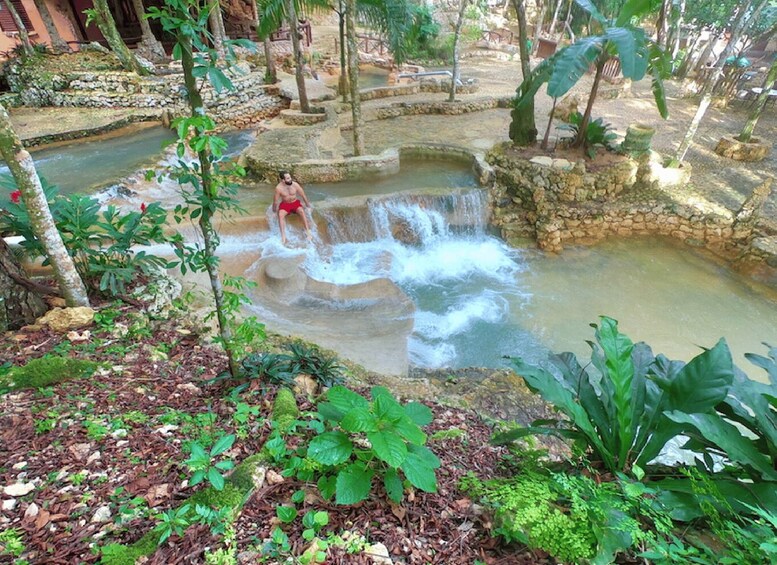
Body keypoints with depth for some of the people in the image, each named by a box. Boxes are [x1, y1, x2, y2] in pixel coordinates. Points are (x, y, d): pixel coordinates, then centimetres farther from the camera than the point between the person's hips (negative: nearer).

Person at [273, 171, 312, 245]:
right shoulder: (278, 188, -17)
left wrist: (307, 205, 3)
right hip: (285, 204, 0)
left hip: (295, 203, 1)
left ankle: (308, 232, -29)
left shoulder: (295, 184, -13)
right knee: (280, 215, -31)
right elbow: (276, 200, -4)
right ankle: (283, 236, -32)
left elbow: (303, 195, -2)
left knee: (302, 211, -31)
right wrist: (274, 209, 4)